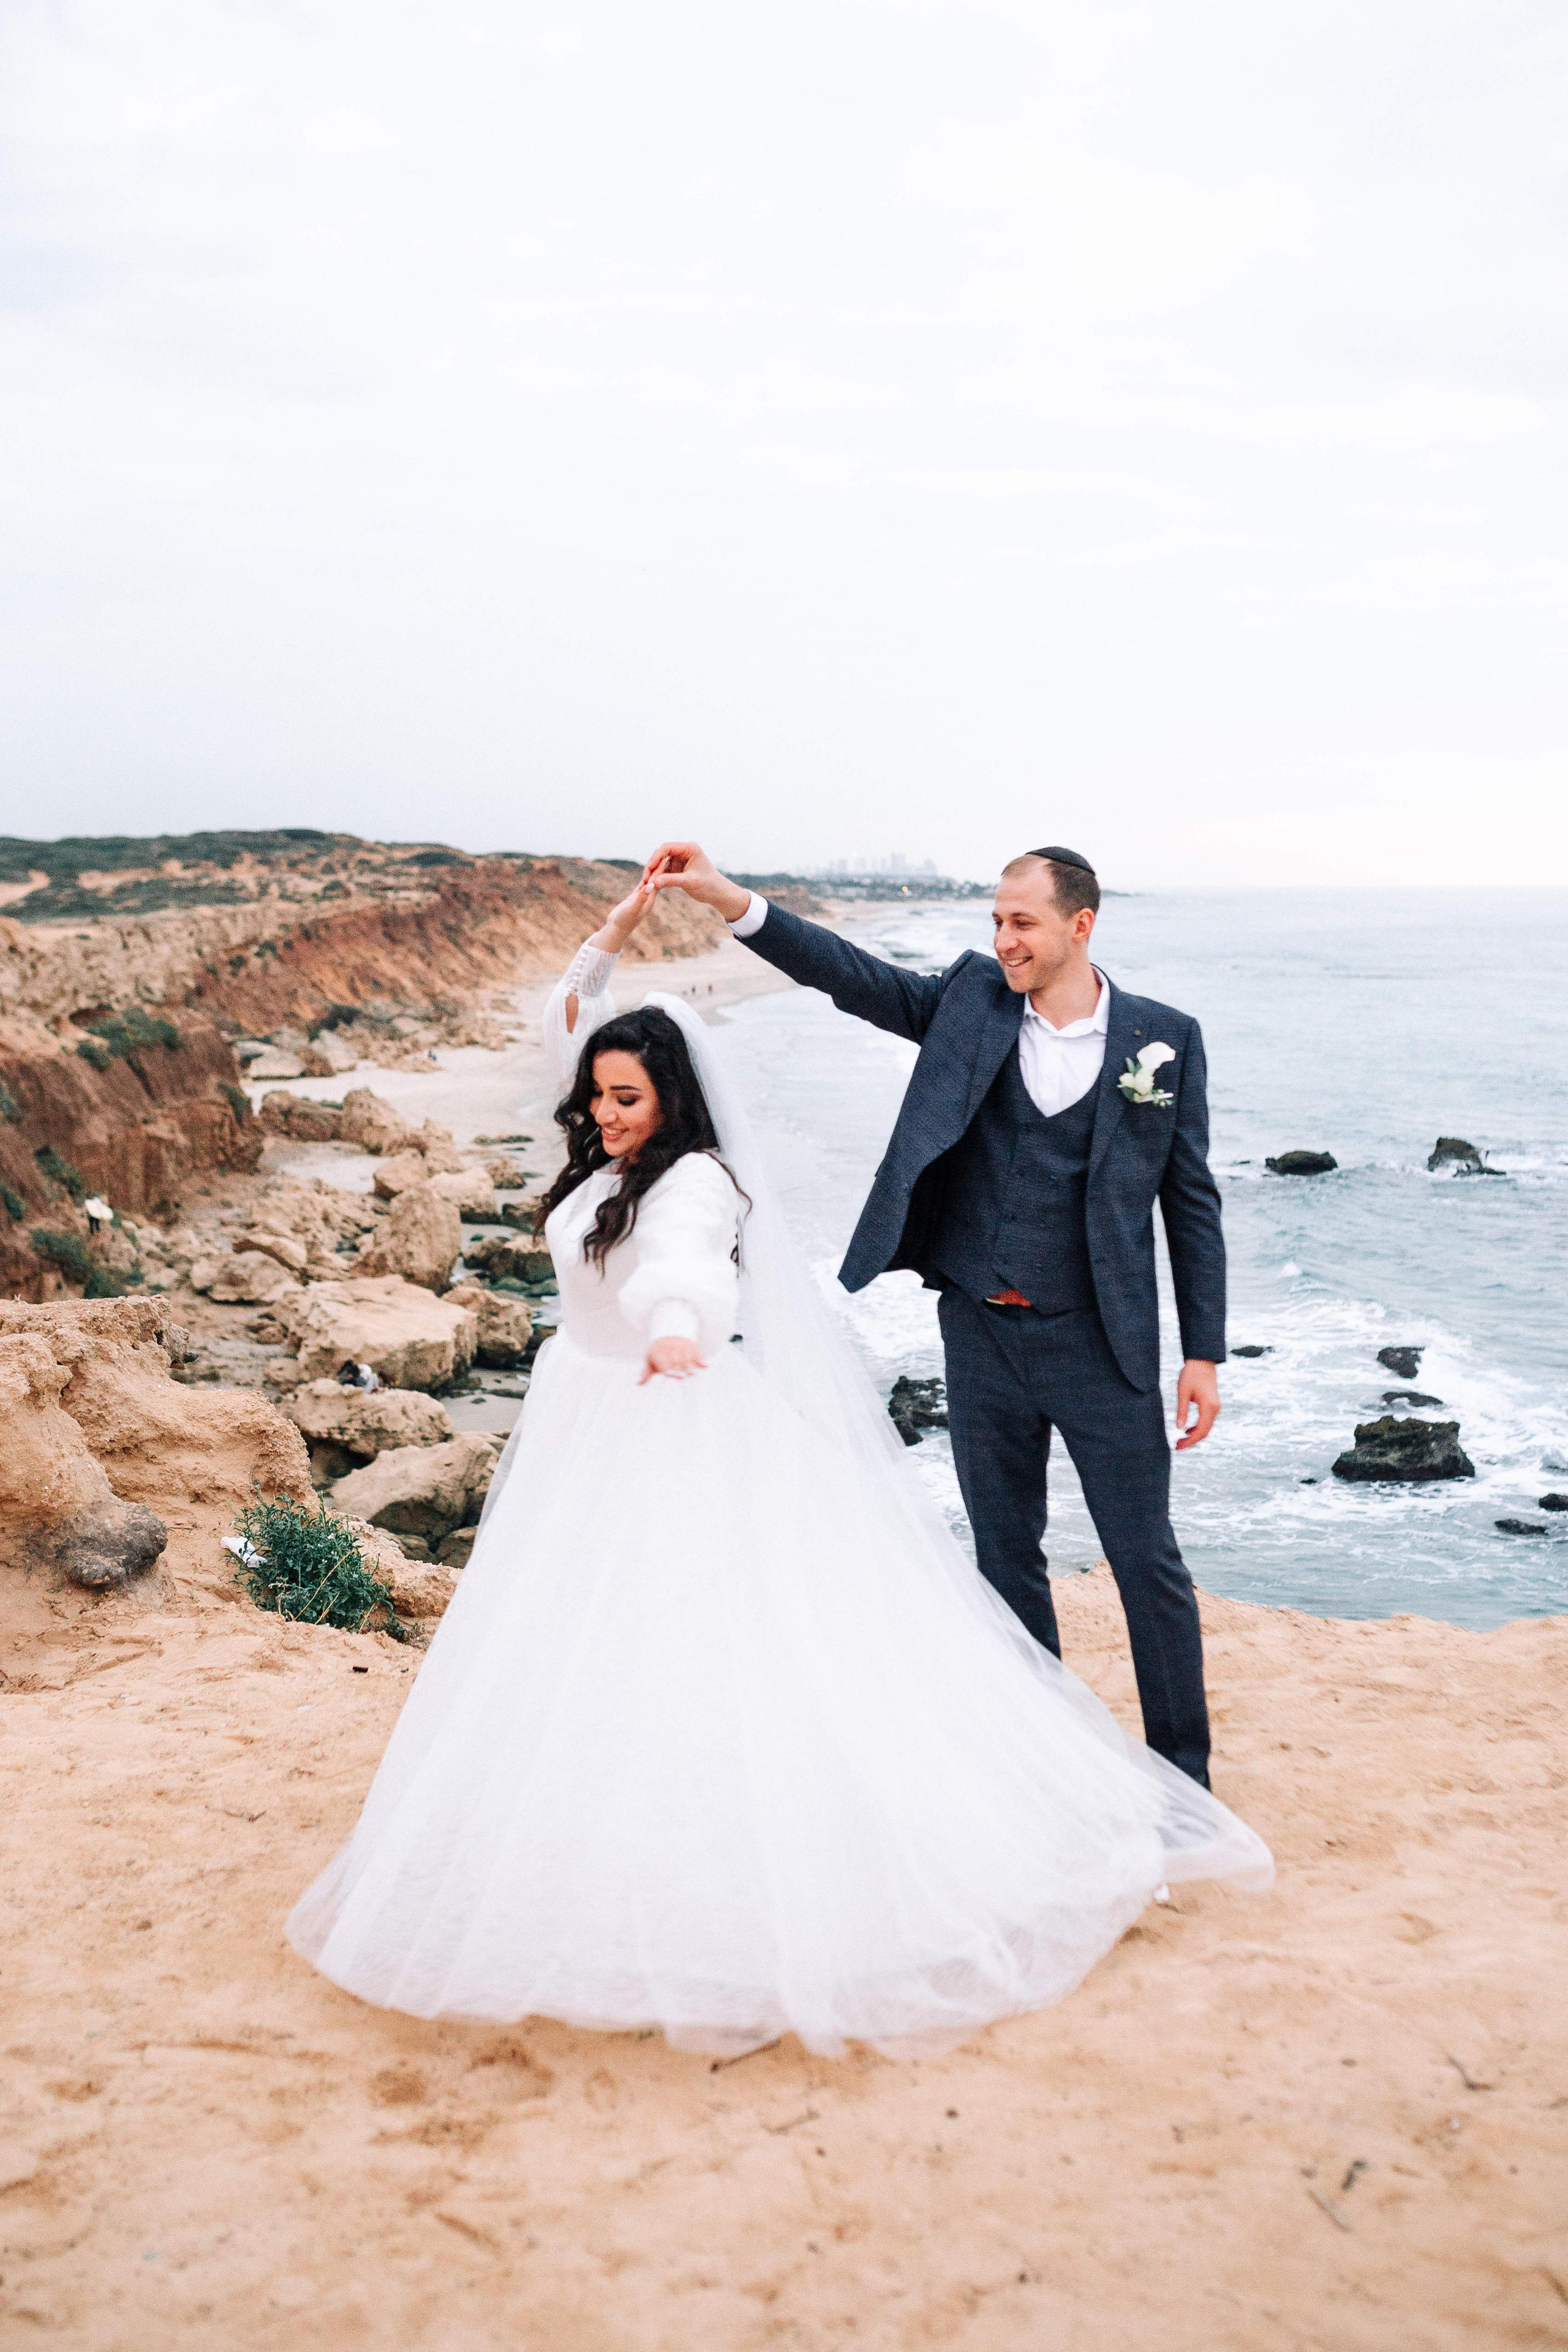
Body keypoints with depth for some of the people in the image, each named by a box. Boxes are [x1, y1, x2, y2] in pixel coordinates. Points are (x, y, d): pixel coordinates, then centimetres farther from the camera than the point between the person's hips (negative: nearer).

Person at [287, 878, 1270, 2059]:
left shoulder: (695, 1179, -18)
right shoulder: (607, 1162, 7)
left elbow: (684, 1256, -42)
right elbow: (566, 1028, 18)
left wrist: (674, 1328, -64)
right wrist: (615, 936, 6)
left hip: (677, 1441, -9)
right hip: (584, 1430, 9)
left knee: (692, 1652, -10)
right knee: (569, 1666, 12)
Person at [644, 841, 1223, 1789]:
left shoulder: (1164, 1037, -3)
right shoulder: (969, 1001, 2)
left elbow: (1191, 1200, -1)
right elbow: (848, 971, -6)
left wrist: (1204, 1353, -3)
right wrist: (726, 896, -19)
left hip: (1100, 1341, -3)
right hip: (981, 1331, 3)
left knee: (1149, 1565, 4)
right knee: (1006, 1557, 14)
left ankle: (1184, 1781, 21)